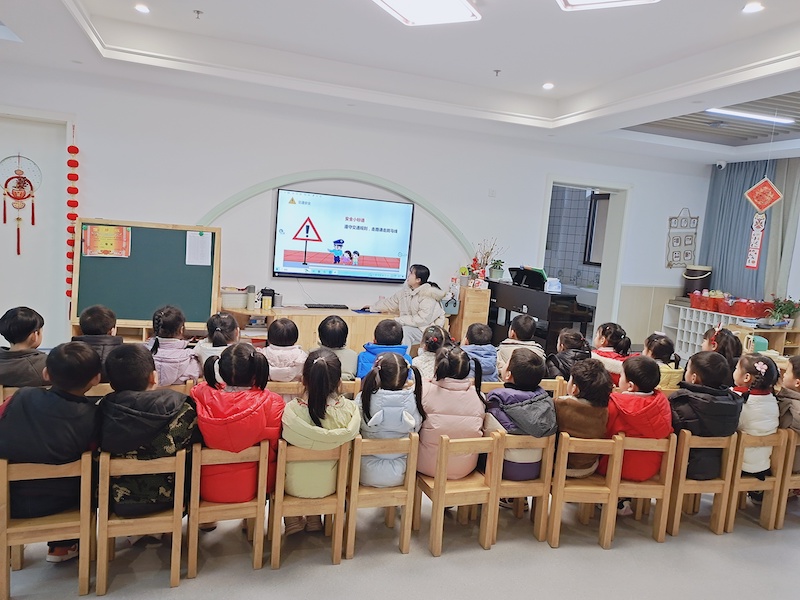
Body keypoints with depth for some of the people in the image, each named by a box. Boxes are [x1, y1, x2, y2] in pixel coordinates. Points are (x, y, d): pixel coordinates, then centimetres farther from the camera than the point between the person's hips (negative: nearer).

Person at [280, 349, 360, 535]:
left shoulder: (291, 410, -26)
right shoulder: (350, 409, -23)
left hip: (295, 486, -2)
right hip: (329, 485, 2)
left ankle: (292, 520, 32)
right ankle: (314, 519, 40)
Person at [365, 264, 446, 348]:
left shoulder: (428, 297, -19)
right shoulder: (407, 290, 5)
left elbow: (423, 320, -25)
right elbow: (391, 302, 20)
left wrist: (399, 320, -23)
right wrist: (372, 307, 27)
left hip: (428, 331, -7)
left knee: (404, 330, -31)